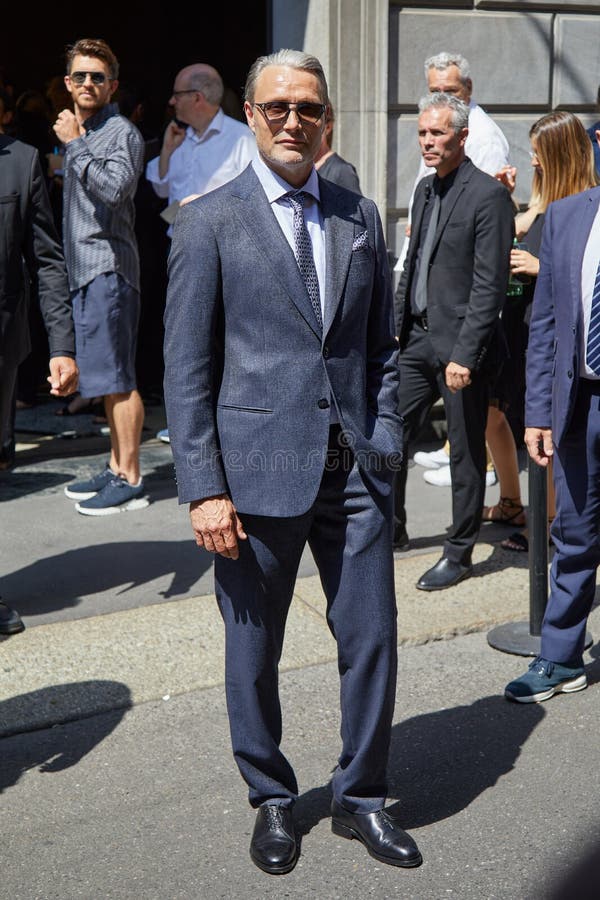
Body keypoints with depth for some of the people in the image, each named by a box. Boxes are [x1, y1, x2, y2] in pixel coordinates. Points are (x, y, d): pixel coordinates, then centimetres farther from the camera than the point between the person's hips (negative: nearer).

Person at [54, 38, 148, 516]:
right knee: (109, 378, 13)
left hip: (108, 266, -9)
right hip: (86, 267, 9)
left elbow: (113, 189, -24)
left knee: (116, 378, -9)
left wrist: (74, 145, -18)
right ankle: (117, 468, 20)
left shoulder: (121, 132, -7)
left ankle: (130, 480, -5)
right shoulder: (79, 133, 20)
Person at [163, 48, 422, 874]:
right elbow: (186, 370, -5)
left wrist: (384, 444, 4)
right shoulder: (209, 223, -2)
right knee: (254, 653, 10)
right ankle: (272, 801, 31)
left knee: (372, 640, 8)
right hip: (258, 472, -3)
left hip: (354, 471, 4)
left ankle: (360, 799, 28)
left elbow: (382, 344, 14)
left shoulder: (360, 216, 10)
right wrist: (204, 490, -10)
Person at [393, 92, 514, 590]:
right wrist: (395, 328, 15)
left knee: (466, 454, 5)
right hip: (418, 339, 8)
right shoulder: (426, 189, 12)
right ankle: (390, 525, 31)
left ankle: (459, 554, 17)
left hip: (461, 346, -8)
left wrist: (464, 354, -21)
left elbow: (490, 285, -18)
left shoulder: (488, 195, -13)